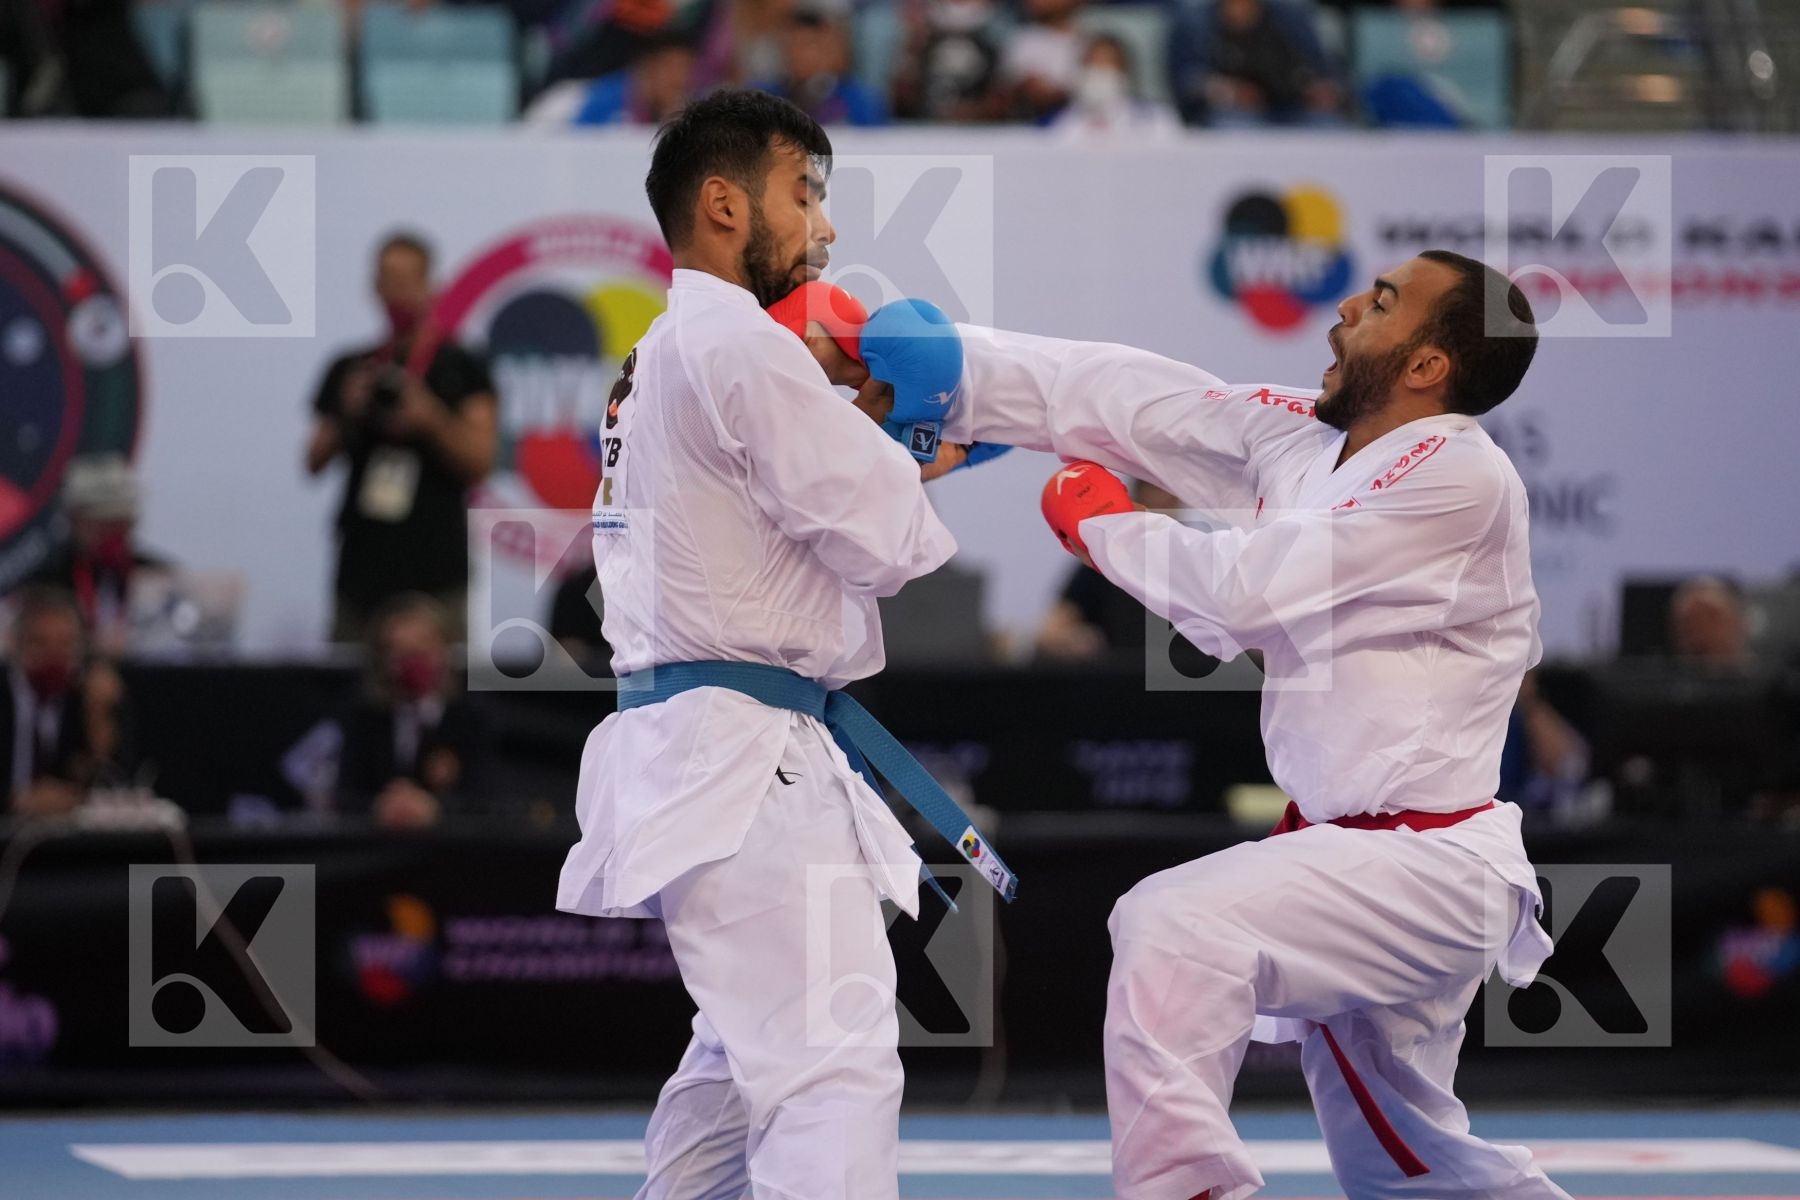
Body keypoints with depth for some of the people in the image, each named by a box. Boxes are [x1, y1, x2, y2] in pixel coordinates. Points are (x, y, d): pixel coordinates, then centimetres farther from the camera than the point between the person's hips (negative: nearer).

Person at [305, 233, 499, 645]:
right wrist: (347, 414, -4)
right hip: (363, 567, 3)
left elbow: (480, 462, -1)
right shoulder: (350, 371, 14)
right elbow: (315, 462, 13)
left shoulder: (462, 370, 5)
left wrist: (429, 418, -15)